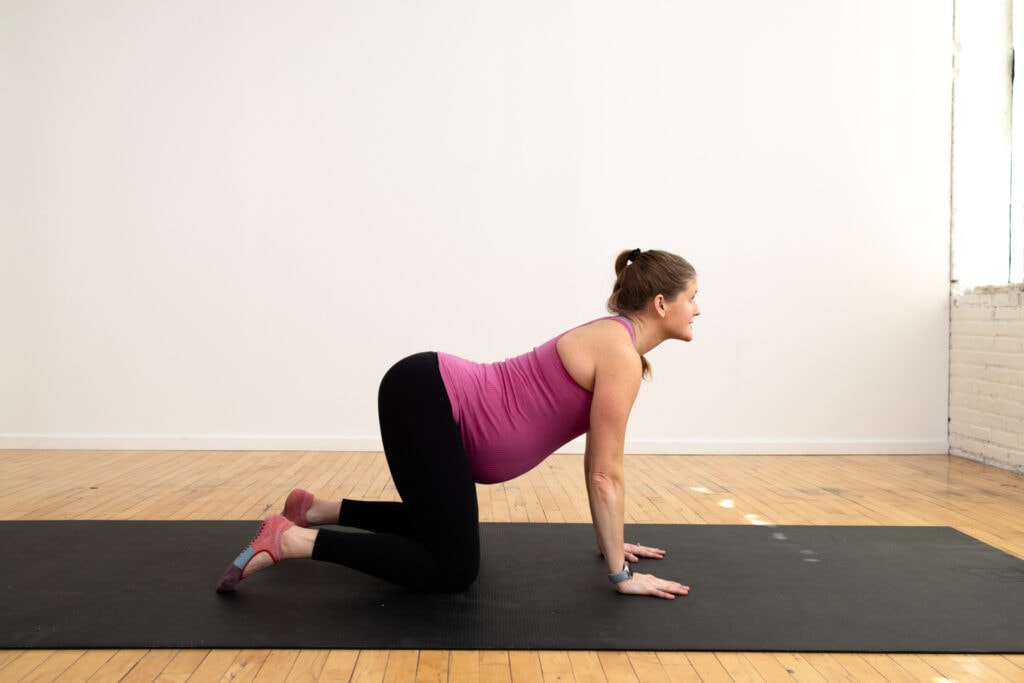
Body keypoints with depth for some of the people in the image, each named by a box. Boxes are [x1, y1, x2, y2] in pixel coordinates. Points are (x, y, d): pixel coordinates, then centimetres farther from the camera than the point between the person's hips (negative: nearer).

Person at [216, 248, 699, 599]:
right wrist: (620, 574, -7)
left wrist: (610, 541, 24)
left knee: (446, 529, 25)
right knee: (454, 570, -7)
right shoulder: (622, 357, -15)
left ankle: (316, 510, 27)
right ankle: (291, 540, -7)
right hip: (425, 399, -10)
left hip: (434, 397, 10)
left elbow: (596, 464, 20)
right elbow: (605, 475, -14)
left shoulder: (613, 344, 14)